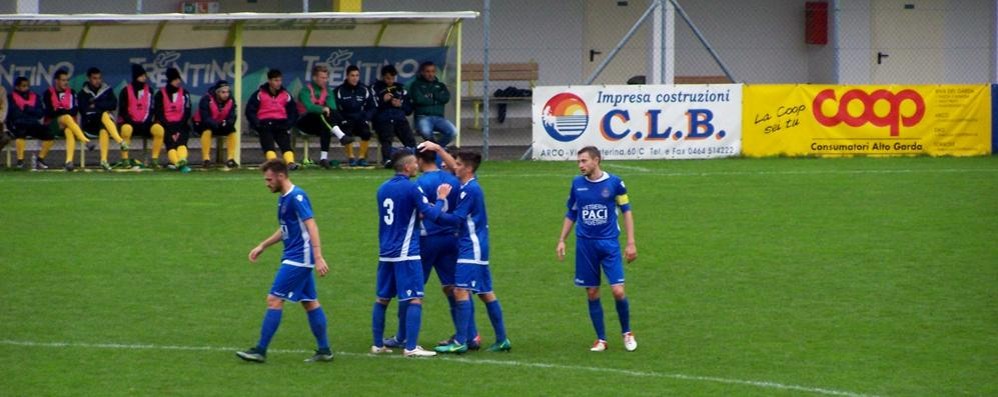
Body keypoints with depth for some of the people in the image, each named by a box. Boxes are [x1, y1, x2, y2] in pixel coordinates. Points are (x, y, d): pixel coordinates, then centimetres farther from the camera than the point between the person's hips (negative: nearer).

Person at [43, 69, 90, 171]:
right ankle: (85, 141, -49)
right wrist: (66, 111, -10)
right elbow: (49, 112, -8)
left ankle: (69, 160, -48)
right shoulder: (49, 93, 3)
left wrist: (60, 111, -12)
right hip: (52, 123, -2)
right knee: (66, 117, -34)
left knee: (69, 131, -34)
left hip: (67, 123, 2)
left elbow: (75, 110, 1)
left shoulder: (71, 93, 13)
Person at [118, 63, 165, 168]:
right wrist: (132, 122, -18)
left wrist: (147, 122, -10)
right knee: (126, 129, -39)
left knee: (159, 129, -25)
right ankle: (125, 159, -29)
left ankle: (155, 159, -19)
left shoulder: (149, 90, 6)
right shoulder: (126, 91, -4)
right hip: (129, 122, -3)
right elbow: (122, 111, -7)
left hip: (144, 123, 3)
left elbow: (151, 110, 6)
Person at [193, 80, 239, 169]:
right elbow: (205, 118, -31)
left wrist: (226, 123, -37)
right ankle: (206, 159, -29)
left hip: (221, 125, 5)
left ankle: (231, 159, -10)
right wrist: (216, 125, -46)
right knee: (207, 131, -35)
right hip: (202, 124, -5)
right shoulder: (206, 100, -25)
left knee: (232, 131, -17)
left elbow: (232, 118, -14)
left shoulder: (231, 101, -10)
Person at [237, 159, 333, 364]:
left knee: (274, 300, -8)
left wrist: (318, 257, -28)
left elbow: (311, 226, -22)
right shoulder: (283, 198, 14)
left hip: (298, 259, -10)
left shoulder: (297, 197, -16)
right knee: (310, 302, 11)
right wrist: (262, 246, 27)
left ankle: (260, 350, -6)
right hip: (296, 258, 10)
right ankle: (324, 350, 13)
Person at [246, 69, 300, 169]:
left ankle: (291, 162, -41)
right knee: (268, 144, -25)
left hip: (281, 124, 2)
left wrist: (288, 124, -2)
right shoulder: (259, 94, -1)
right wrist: (257, 124, -11)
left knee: (285, 143, -21)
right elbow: (250, 111, 1)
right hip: (264, 123, -2)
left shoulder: (286, 95, 9)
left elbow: (293, 112, 16)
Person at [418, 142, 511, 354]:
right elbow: (453, 166, 27)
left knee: (460, 290, -14)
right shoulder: (469, 185, 11)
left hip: (472, 248, -10)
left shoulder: (471, 190, -16)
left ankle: (461, 342, -18)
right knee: (485, 293, 12)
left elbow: (456, 219, -17)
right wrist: (438, 149, 23)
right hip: (474, 247, 10)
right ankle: (502, 339, 15)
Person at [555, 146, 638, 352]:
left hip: (609, 243, -3)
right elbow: (571, 214, 14)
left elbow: (626, 211, 2)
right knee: (592, 294, 3)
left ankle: (627, 333, 14)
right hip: (585, 245, 3)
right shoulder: (577, 184, 3)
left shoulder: (614, 182, -5)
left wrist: (631, 243, -2)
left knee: (618, 291, -9)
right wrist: (561, 240, 8)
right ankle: (601, 339, 14)